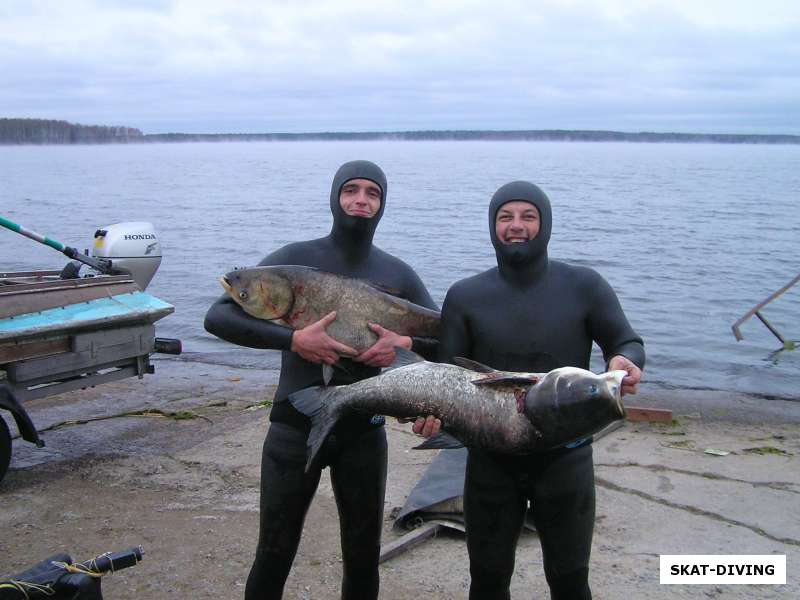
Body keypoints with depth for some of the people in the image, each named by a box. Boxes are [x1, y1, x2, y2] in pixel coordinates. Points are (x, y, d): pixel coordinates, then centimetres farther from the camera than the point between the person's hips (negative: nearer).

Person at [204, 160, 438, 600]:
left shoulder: (398, 274, 4)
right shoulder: (296, 259, -5)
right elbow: (217, 318, -12)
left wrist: (406, 343, -14)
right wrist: (293, 339, -24)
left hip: (363, 428, 3)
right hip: (295, 425, -2)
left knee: (363, 557, 13)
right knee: (274, 556, 7)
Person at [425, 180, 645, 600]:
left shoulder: (584, 287, -4)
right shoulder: (465, 296, -1)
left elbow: (627, 343, 0)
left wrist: (625, 361, -24)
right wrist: (434, 411, -21)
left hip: (565, 458, -1)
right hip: (490, 459, 1)